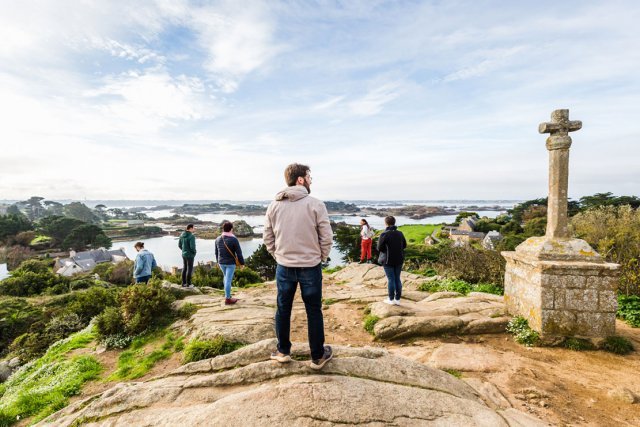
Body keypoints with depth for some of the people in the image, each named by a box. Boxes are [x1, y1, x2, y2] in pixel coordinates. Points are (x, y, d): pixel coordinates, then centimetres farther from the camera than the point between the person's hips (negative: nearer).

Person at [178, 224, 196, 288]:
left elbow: (179, 245, 10)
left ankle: (184, 283, 22)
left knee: (184, 268, 15)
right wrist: (194, 252, -6)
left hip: (184, 254, 8)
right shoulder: (191, 236, -20)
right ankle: (188, 284, 7)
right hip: (190, 255, -8)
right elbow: (192, 246, -25)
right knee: (189, 269, 2)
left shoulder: (182, 235, 4)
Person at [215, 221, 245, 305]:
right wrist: (242, 263, -2)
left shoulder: (218, 239, 2)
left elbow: (216, 252, 13)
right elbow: (239, 253, -12)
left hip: (221, 262, 6)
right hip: (230, 263, -6)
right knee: (228, 280, -2)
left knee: (226, 278, 23)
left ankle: (227, 294, 32)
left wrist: (218, 261, 27)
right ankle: (228, 299, 5)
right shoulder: (234, 239, -16)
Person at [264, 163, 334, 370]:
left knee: (283, 309, 17)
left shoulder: (274, 205, 0)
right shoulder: (315, 204, -11)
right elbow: (326, 237, -10)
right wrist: (321, 257, 6)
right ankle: (318, 356, 24)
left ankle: (283, 351, 32)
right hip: (310, 267, -3)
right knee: (314, 311, 10)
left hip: (284, 267, 3)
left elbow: (268, 238, 4)